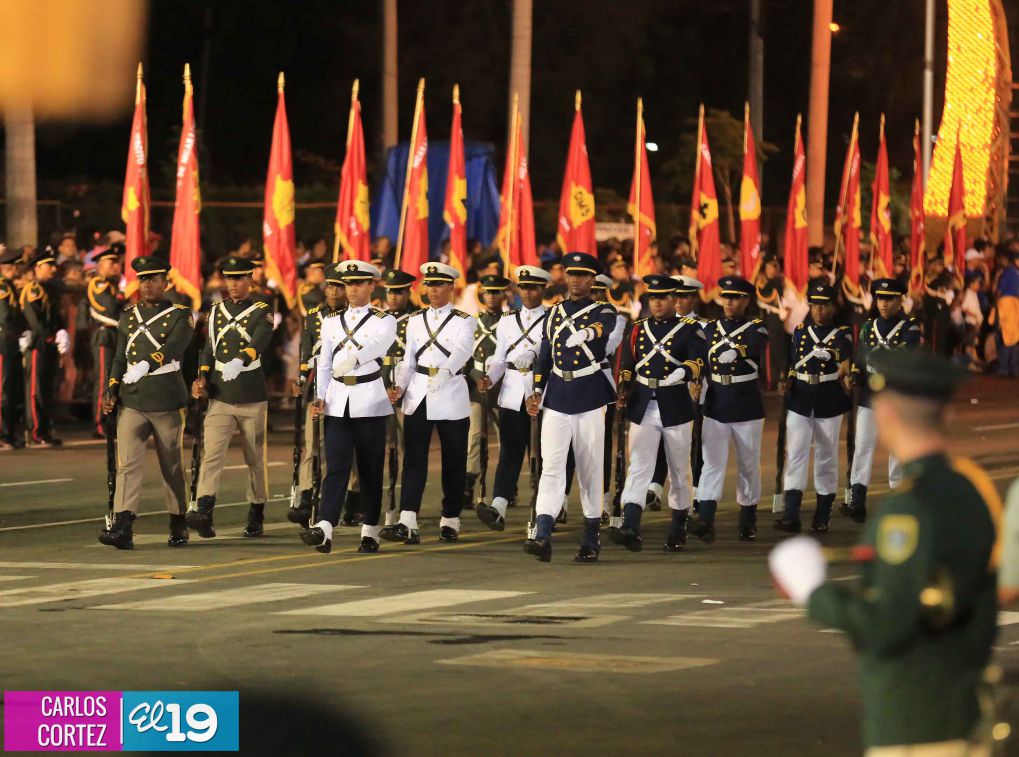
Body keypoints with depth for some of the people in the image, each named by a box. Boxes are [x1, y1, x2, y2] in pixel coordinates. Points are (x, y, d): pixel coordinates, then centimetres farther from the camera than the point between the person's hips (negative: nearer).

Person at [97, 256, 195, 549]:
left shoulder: (180, 316, -3)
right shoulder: (128, 317, 13)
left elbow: (173, 348, -20)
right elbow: (120, 357, 16)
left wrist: (147, 365, -36)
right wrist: (111, 391, 3)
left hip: (167, 402, -3)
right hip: (132, 401, 3)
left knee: (172, 466, 8)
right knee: (127, 463, -11)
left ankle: (178, 525, 23)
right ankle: (122, 528, -20)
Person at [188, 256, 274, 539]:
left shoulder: (262, 312, -2)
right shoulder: (217, 311, 12)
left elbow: (259, 343, -19)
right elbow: (210, 348, 15)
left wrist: (239, 361, -38)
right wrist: (202, 379, -1)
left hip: (252, 398, -3)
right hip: (220, 397, 3)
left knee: (255, 459, 7)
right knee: (212, 453, -13)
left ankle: (256, 516, 19)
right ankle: (204, 513, -25)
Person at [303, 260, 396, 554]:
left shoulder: (384, 321, 1)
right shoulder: (332, 322, 14)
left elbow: (375, 346, -18)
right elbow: (324, 364, 13)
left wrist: (352, 359, -34)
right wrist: (320, 397, 1)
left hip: (370, 401, -2)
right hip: (338, 401, 2)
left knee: (370, 469, 3)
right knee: (336, 466, -8)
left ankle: (370, 532, 11)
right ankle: (324, 530, -21)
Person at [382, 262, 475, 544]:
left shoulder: (462, 321, 0)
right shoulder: (416, 320, 12)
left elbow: (462, 351, -19)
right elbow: (409, 360, 13)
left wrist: (443, 372, -37)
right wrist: (399, 387, -4)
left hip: (451, 397, -3)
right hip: (418, 396, 3)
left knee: (453, 462, 4)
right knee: (414, 459, -7)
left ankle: (450, 521, 15)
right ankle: (407, 523, -17)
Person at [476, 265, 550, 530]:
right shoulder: (507, 322, 15)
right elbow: (499, 359, 14)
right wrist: (490, 379, -3)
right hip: (512, 394, 2)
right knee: (509, 451, -7)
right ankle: (498, 509, -19)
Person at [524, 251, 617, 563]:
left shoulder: (605, 313, 1)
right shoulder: (553, 314, 13)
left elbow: (602, 330, -24)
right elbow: (544, 358, 17)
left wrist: (588, 332, -46)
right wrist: (537, 392, 4)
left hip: (591, 401, -3)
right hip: (556, 400, 3)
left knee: (591, 472, 3)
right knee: (551, 467, -8)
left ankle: (591, 540, 13)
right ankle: (542, 537, -17)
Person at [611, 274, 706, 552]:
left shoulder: (690, 329, -1)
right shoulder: (638, 330, 11)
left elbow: (698, 360, -15)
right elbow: (627, 366, 14)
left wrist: (683, 372, -35)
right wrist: (623, 394, 0)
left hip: (676, 409, -2)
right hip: (643, 409, 2)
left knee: (679, 470, 8)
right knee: (638, 467, -9)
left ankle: (678, 529, 21)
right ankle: (631, 529, -19)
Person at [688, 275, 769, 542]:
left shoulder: (756, 328, 0)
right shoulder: (710, 329, 10)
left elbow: (755, 347, -17)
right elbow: (701, 367, 15)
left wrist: (735, 350, -29)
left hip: (747, 408, -2)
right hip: (715, 407, 2)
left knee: (748, 465, 7)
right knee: (712, 463, -8)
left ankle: (748, 520, 19)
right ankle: (705, 521, -18)